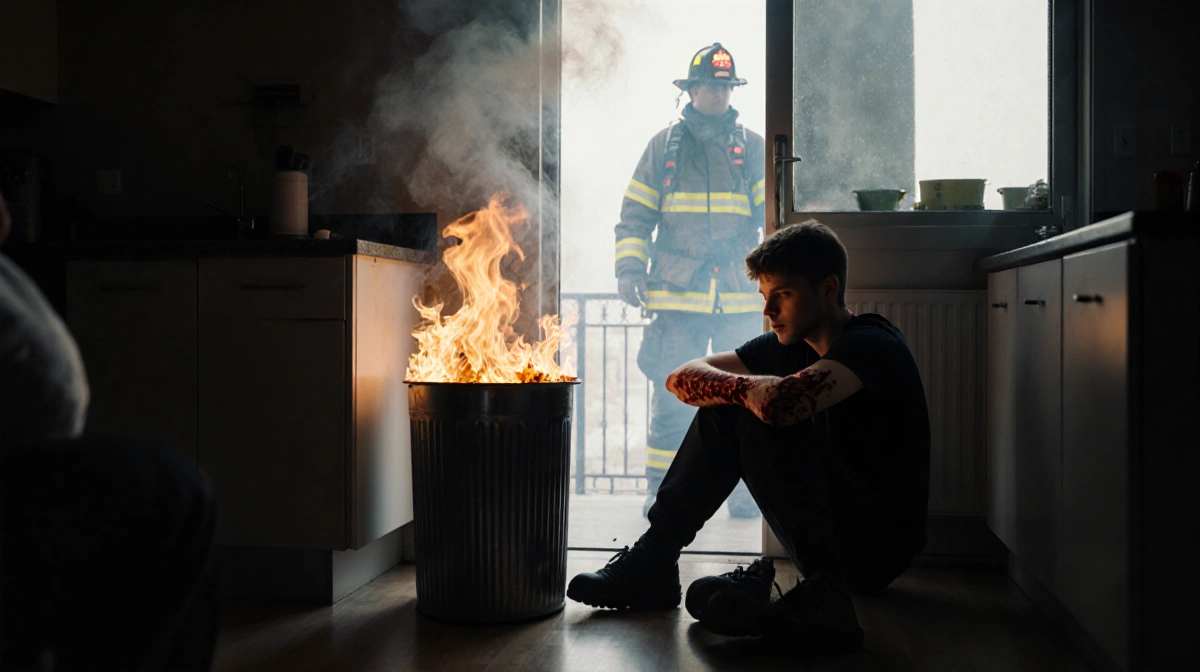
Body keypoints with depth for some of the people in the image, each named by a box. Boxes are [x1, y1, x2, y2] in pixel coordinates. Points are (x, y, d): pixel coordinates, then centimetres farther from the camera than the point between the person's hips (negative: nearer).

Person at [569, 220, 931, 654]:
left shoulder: (872, 344, -16)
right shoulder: (791, 344, 8)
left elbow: (780, 402, -37)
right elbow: (682, 378, 2)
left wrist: (741, 387, -16)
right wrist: (741, 389, -16)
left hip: (881, 545, -8)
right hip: (834, 538, 8)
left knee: (763, 416, -24)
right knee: (723, 410, 1)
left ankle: (824, 597, -32)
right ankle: (652, 562, 2)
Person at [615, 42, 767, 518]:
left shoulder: (752, 147, 10)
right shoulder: (664, 146, 9)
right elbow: (635, 215, 10)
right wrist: (630, 269, -2)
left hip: (741, 298, 1)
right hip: (678, 296, -1)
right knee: (672, 398, -1)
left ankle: (744, 491, 18)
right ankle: (662, 491, 11)